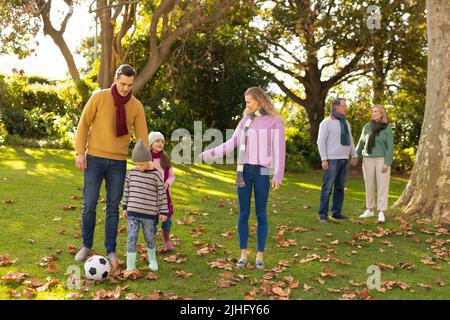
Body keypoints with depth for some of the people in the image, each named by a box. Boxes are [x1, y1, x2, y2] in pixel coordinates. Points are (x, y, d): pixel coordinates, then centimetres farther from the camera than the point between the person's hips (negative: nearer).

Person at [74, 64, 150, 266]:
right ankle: (86, 246, 19)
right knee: (89, 205, 1)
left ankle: (111, 251, 12)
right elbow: (84, 124, -2)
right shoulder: (99, 97, -5)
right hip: (94, 159, -1)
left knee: (113, 207, 4)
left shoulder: (136, 106, 0)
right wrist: (80, 152, -8)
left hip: (118, 162, 2)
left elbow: (142, 136, 1)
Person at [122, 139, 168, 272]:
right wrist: (125, 207, 13)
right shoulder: (132, 173, 3)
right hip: (132, 212, 2)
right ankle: (130, 266, 3)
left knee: (149, 238, 12)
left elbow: (162, 194, -1)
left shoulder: (156, 175, -6)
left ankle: (152, 259, 36)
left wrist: (163, 211, 0)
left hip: (149, 214, -2)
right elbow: (127, 190, 12)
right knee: (131, 239, -3)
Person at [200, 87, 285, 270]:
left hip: (262, 171, -4)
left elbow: (279, 149, -5)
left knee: (261, 214, 1)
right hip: (244, 170, 4)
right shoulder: (246, 119, 12)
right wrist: (209, 154, 7)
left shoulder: (274, 121, -2)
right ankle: (243, 254, 13)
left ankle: (260, 255, 12)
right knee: (243, 213, 4)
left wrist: (278, 176, -11)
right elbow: (232, 144, 12)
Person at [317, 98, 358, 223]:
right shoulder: (326, 122, -10)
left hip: (344, 159, 7)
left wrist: (354, 156, 14)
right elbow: (321, 141, -13)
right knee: (328, 187, -6)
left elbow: (350, 140, 20)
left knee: (340, 187, 7)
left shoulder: (345, 122, 14)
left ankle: (336, 213, 13)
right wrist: (324, 159, -19)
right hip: (332, 159, -7)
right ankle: (323, 214, 0)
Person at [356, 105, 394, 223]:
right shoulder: (367, 127, 5)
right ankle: (369, 210, 20)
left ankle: (381, 213, -4)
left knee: (382, 186, -6)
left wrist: (387, 164, -16)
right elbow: (361, 143, 10)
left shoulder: (387, 128, -5)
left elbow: (390, 147, -9)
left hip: (382, 160, -4)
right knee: (369, 186, 8)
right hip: (368, 160, 4)